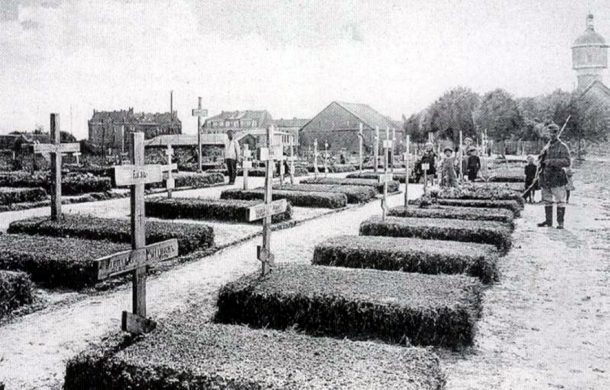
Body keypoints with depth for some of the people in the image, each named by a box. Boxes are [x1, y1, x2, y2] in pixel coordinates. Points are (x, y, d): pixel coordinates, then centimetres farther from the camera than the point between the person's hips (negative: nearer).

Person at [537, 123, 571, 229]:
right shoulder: (546, 147, 15)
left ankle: (560, 223, 0)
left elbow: (567, 162, -15)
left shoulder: (562, 147, -5)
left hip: (557, 179, -7)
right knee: (547, 201, 13)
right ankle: (548, 221, 23)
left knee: (560, 201, -4)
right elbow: (541, 160, 25)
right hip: (545, 179, 7)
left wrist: (552, 162, -21)